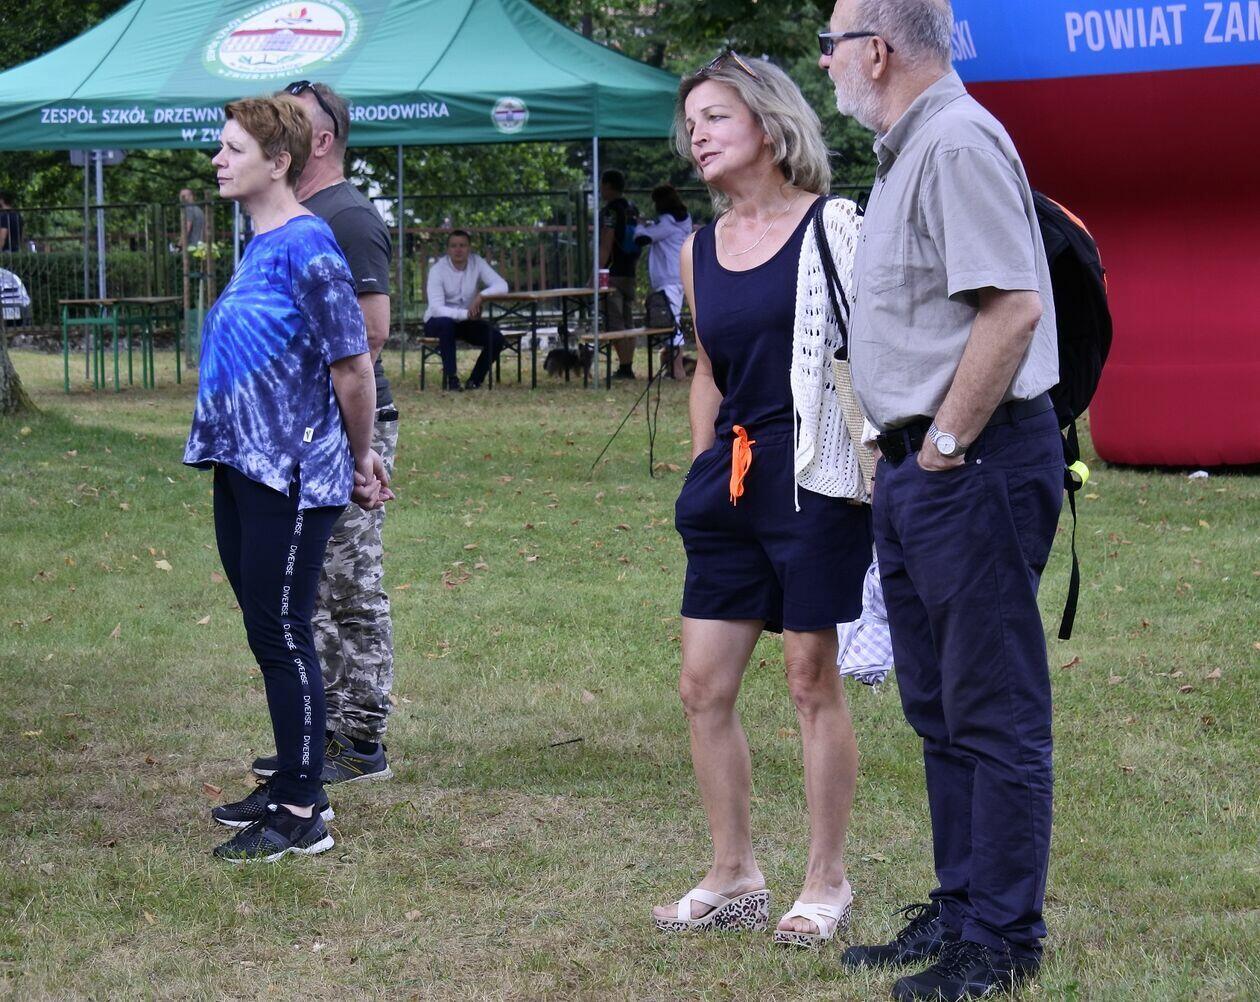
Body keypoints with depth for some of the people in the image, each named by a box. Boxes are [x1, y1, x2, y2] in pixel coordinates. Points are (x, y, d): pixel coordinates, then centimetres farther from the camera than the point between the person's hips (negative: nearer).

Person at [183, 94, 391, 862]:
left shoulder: (307, 246, -16)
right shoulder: (259, 247, 13)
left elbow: (353, 368, -15)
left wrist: (361, 461, -3)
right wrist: (355, 458, 17)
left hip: (290, 476, -9)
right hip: (242, 467, 9)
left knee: (282, 636, -4)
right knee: (268, 632, 15)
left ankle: (303, 815, 2)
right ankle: (294, 784, 26)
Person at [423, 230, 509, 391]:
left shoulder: (477, 263, -8)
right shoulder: (438, 269, -19)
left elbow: (502, 286, -18)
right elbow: (436, 308, -29)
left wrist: (481, 295, -37)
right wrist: (465, 313, -43)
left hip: (466, 322, 4)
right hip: (437, 322, -4)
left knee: (496, 338, -20)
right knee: (446, 324, -39)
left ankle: (475, 380, -1)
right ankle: (451, 378, -29)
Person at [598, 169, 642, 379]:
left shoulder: (611, 211, -13)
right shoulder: (632, 210, 13)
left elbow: (605, 247, -19)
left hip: (613, 274, -9)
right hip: (629, 274, 9)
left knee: (615, 323, -8)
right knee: (628, 321, 10)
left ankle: (624, 368, -12)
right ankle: (628, 368, 11)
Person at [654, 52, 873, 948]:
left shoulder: (834, 229, -6)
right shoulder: (700, 251, 12)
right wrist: (701, 474, 16)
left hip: (813, 480, -6)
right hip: (729, 482, 7)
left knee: (813, 680, 0)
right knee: (703, 686, 5)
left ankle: (828, 884, 11)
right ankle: (735, 879, 17)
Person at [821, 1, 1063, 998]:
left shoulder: (959, 145, -16)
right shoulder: (907, 151, 17)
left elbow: (1014, 308, -24)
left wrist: (945, 447, -19)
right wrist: (908, 450, 15)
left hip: (976, 465, -11)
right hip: (918, 466, 11)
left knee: (995, 714, -4)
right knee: (940, 711, 16)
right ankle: (959, 906, 25)